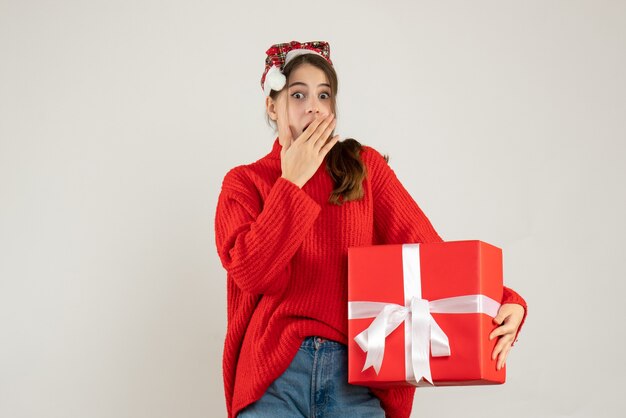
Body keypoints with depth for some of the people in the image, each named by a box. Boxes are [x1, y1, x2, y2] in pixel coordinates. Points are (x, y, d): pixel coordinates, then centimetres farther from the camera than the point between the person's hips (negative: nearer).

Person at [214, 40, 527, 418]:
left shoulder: (365, 167, 10)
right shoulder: (245, 182, 8)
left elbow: (426, 248, 0)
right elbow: (252, 271, -9)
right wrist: (292, 182, -6)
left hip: (354, 373, 1)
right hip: (274, 374, -1)